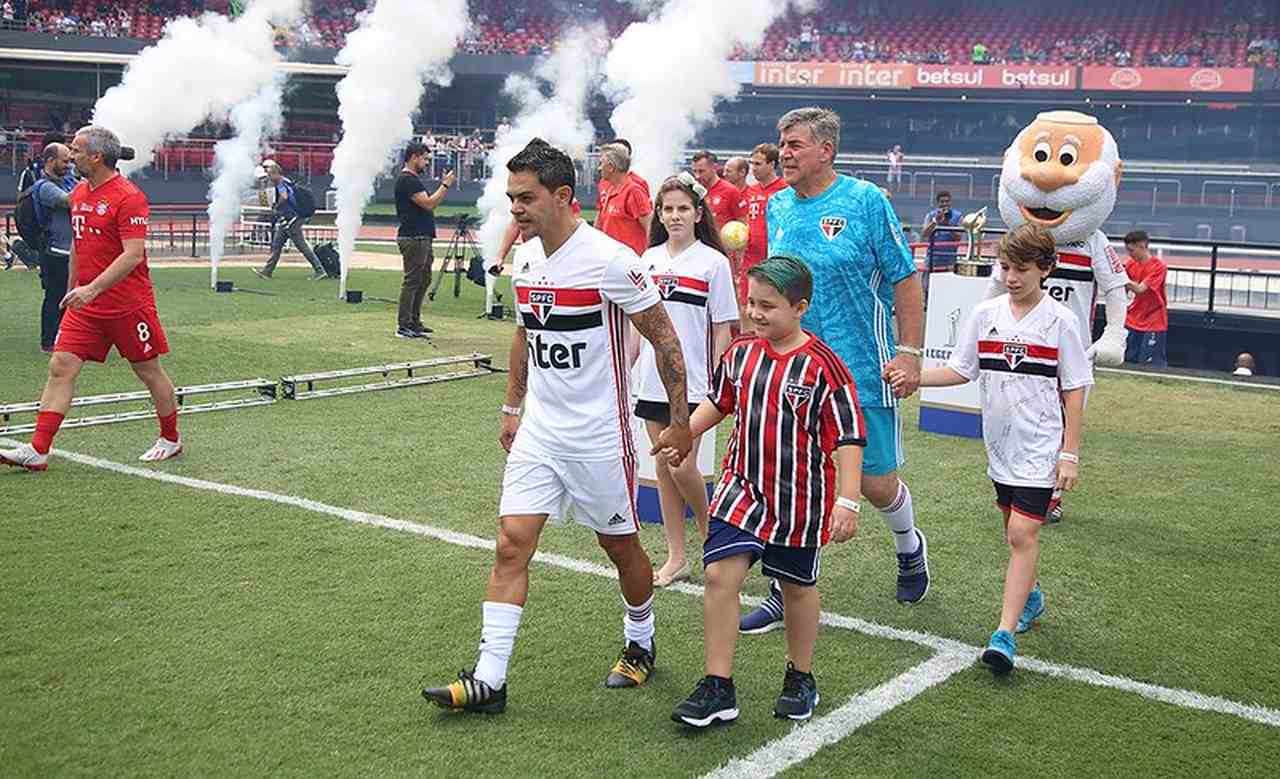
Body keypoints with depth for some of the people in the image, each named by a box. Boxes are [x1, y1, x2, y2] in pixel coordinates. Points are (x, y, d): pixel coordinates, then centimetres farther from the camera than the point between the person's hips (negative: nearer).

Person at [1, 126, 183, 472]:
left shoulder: (128, 197, -15)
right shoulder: (78, 194, 11)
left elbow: (133, 255, -22)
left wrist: (92, 289, -28)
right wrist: (73, 291, 23)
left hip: (128, 305, -7)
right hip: (85, 304, 7)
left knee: (149, 371, 7)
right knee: (60, 368, -2)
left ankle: (171, 440, 24)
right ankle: (37, 450, -4)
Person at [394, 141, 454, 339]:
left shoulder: (413, 179, 20)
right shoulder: (406, 180, -14)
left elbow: (428, 203, 24)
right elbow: (429, 204, -19)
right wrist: (445, 185, -13)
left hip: (422, 238, 11)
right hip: (413, 239, -11)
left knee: (424, 279, 14)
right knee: (412, 281, -8)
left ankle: (414, 323, 20)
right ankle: (404, 326, -4)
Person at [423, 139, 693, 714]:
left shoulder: (609, 260, -17)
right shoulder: (525, 259, 4)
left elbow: (663, 336, -11)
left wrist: (680, 419, -9)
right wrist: (512, 406, 22)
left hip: (599, 435, -6)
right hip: (539, 429, 6)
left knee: (620, 545, 11)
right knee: (511, 543, -3)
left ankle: (641, 644, 36)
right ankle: (489, 679, 1)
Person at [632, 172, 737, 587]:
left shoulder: (713, 261, -5)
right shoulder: (649, 259, 8)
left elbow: (723, 328, -4)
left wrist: (715, 379, -8)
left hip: (693, 382, -5)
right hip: (653, 380, 5)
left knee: (682, 466, -9)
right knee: (663, 468, 8)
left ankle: (709, 534, 19)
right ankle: (676, 557, 17)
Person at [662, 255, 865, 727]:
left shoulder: (822, 365, -16)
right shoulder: (741, 353, 0)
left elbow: (849, 436, -14)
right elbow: (719, 401, 19)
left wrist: (848, 500, -19)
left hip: (801, 501, -3)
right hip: (742, 489, 4)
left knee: (797, 586, 14)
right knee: (720, 575, -8)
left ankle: (800, 678, 36)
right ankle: (718, 688, 1)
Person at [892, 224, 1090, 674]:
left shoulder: (1059, 321, -7)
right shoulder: (985, 314, 3)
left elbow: (1073, 393, -4)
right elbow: (960, 371, 8)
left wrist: (1069, 455, -7)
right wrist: (913, 376, -9)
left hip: (1040, 449, -5)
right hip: (1000, 446, 5)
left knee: (1022, 534, -12)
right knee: (1015, 531, 18)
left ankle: (1005, 634, -12)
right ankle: (1029, 597, 42)